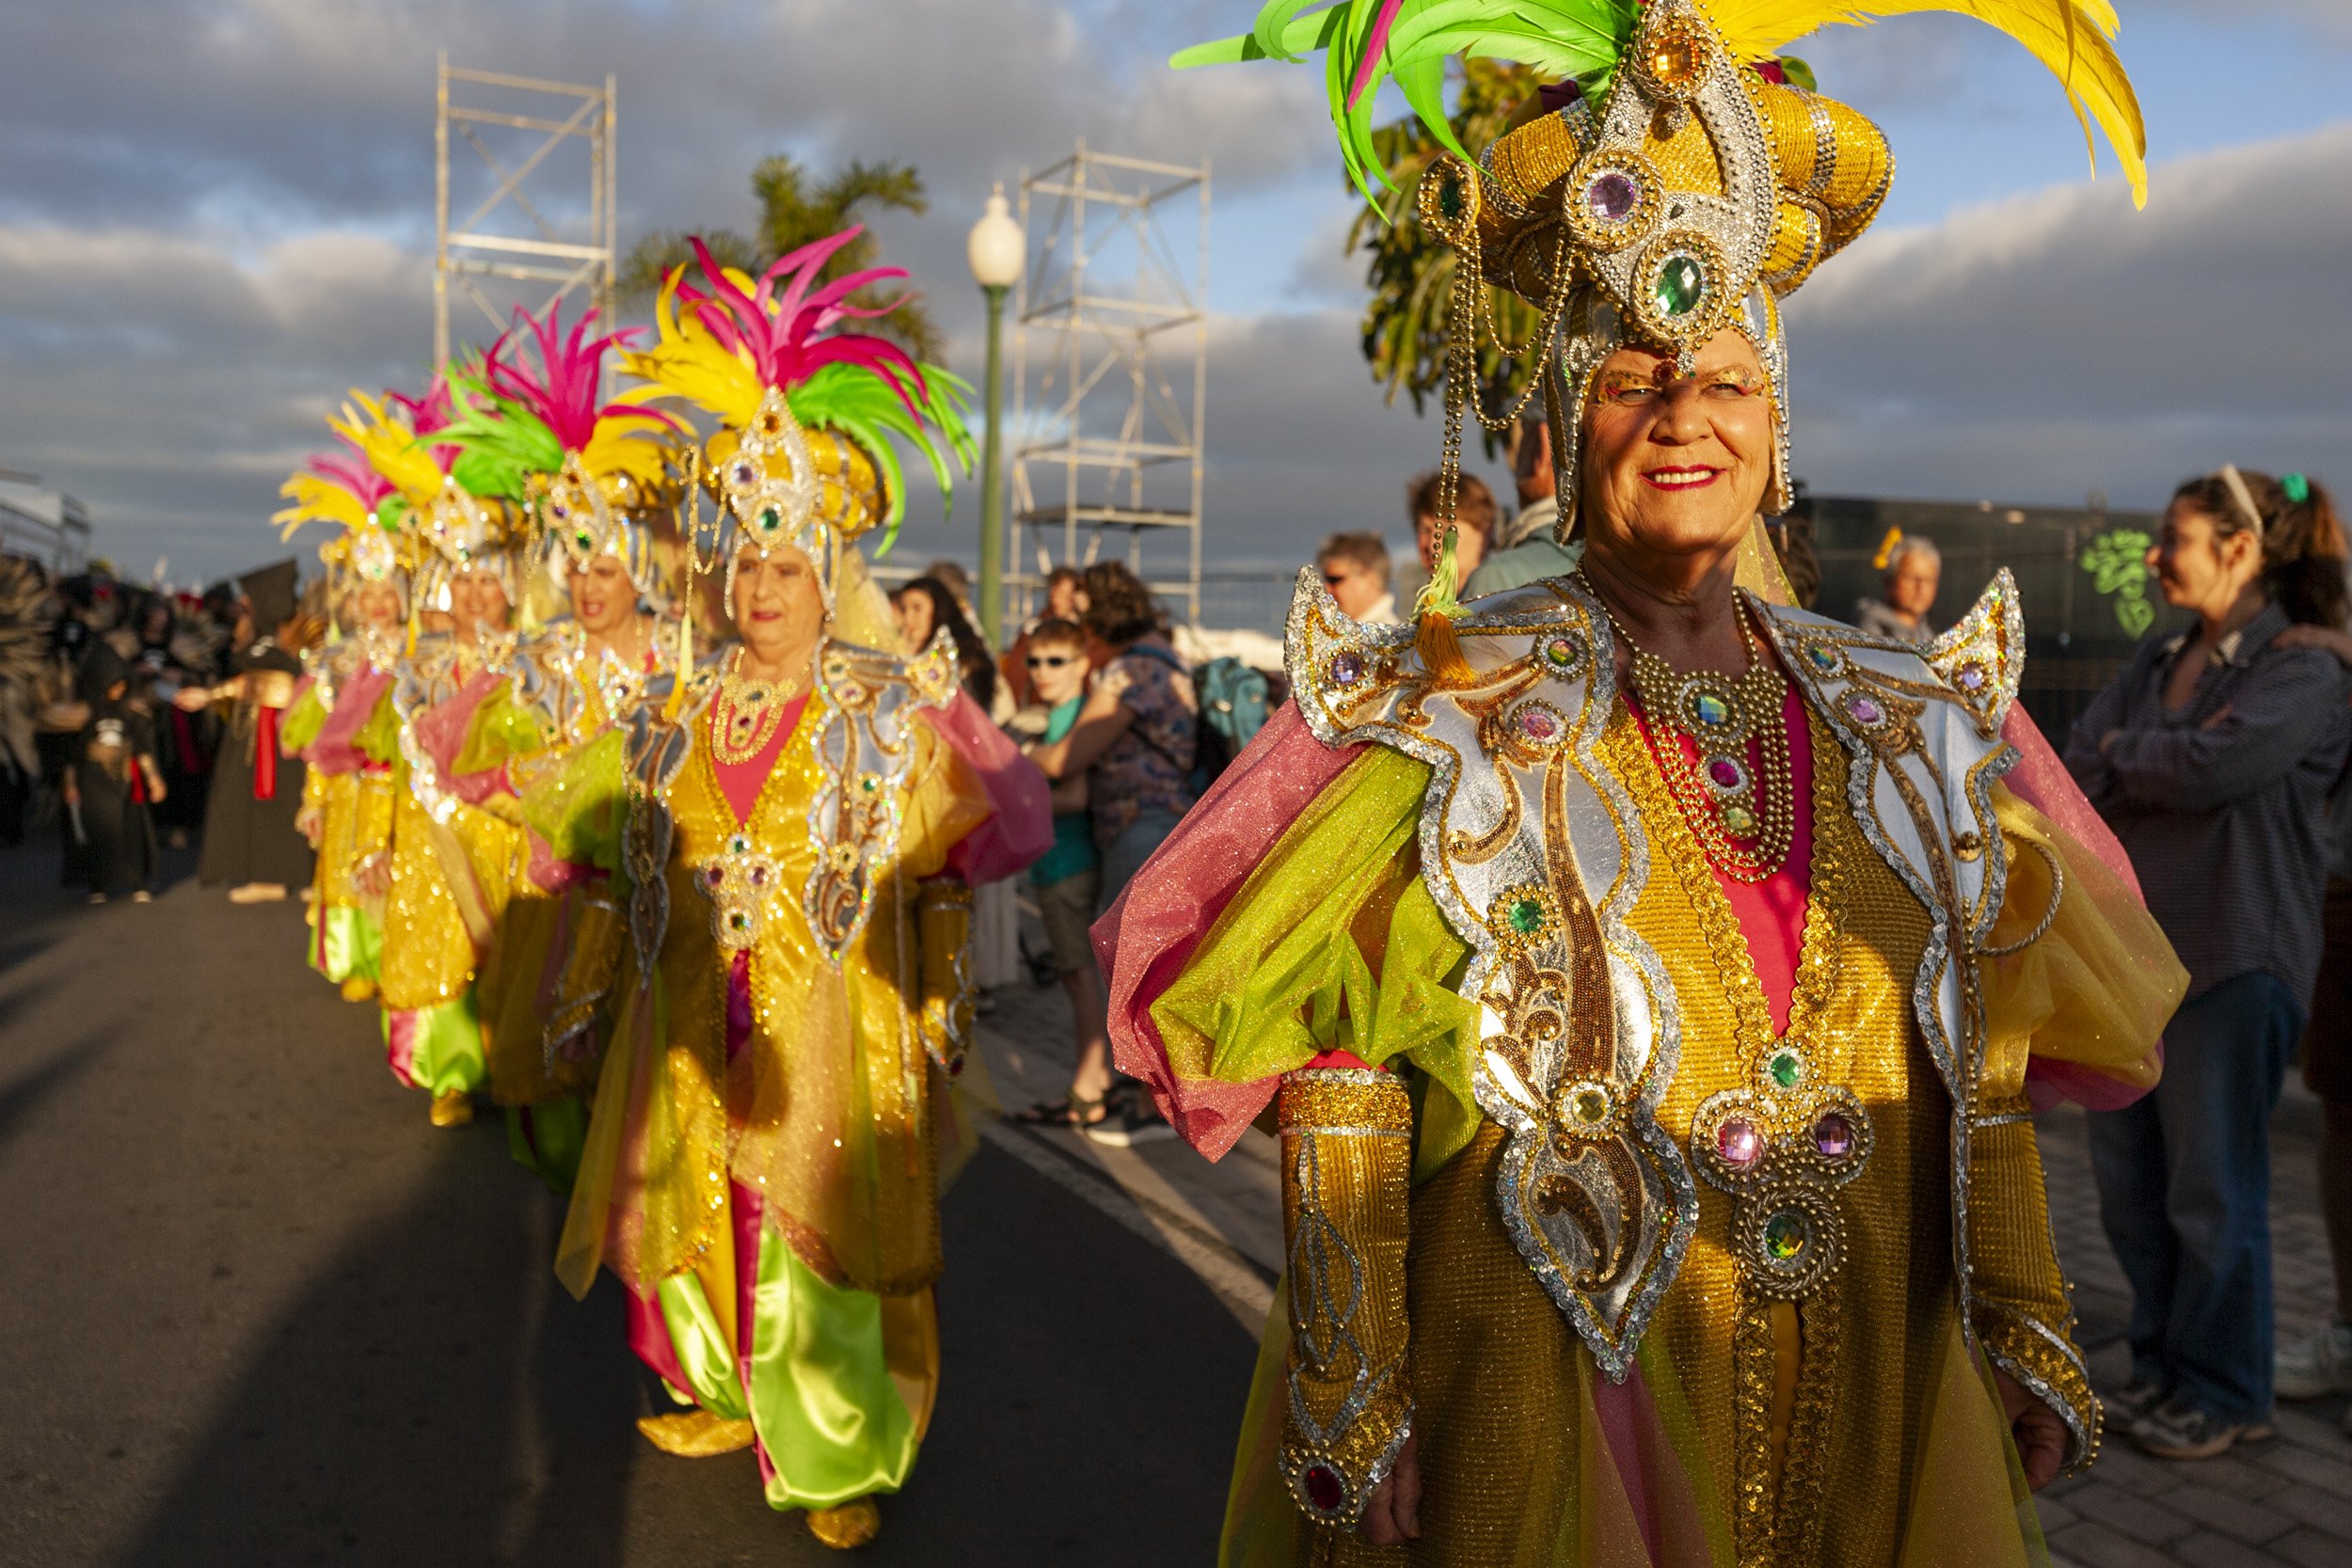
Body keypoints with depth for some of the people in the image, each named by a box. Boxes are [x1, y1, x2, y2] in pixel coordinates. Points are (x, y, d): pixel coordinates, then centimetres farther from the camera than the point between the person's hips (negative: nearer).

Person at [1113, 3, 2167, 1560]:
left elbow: (1979, 1049, 9)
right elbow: (1338, 1061, -13)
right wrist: (1343, 1386, -15)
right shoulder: (1457, 716, -10)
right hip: (1553, 1374, -4)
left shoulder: (1904, 723, 3)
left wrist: (2023, 1320, 6)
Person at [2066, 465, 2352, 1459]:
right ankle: (2162, 1365, 29)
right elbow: (2075, 773, 5)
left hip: (2231, 962, -7)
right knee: (2130, 1183, 13)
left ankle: (2223, 1396, 19)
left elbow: (2207, 766, -23)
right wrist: (2159, 774, -14)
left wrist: (2123, 753, -6)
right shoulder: (2156, 664, 13)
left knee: (2212, 1191, 3)